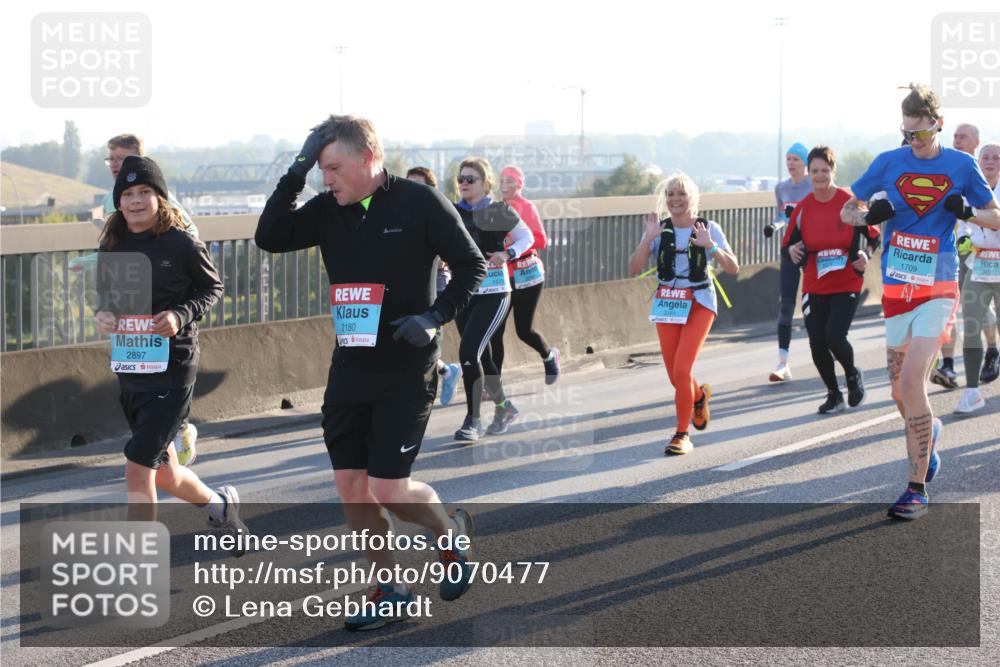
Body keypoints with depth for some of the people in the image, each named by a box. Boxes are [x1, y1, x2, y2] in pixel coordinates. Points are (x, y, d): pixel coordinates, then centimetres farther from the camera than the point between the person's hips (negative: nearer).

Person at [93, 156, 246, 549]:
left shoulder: (181, 243, -10)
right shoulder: (112, 246, 4)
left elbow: (212, 287, 2)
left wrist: (181, 314, -16)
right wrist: (102, 313, -5)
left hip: (172, 369, -6)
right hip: (129, 369, 6)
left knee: (137, 469, -13)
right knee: (166, 476, 17)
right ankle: (220, 505, 49)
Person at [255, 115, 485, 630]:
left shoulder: (420, 202, -10)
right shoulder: (328, 210, 4)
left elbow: (471, 266, -4)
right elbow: (270, 238, -7)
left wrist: (435, 316, -17)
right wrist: (296, 174, -13)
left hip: (406, 368, -6)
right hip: (349, 366, 6)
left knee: (388, 488, -9)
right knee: (349, 483, 5)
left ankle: (453, 533, 22)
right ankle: (389, 593, 19)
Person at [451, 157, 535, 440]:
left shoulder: (499, 212, -5)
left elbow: (527, 237, 7)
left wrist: (507, 254, -10)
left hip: (493, 292, -5)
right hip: (462, 292, 5)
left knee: (468, 352, -17)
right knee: (482, 357, 15)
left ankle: (473, 420, -7)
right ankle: (504, 408, 37)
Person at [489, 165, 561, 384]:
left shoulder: (527, 208, -8)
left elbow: (541, 241, -17)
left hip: (526, 275, -5)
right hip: (503, 276, 5)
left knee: (524, 329, -1)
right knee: (495, 330, -4)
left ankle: (549, 356, 31)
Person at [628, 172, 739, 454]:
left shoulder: (708, 229, -4)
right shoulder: (658, 229, 0)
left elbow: (733, 268, -10)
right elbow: (634, 269, -7)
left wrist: (710, 246, -24)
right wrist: (648, 240, -20)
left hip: (699, 303, -3)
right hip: (667, 302, 3)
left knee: (682, 370, -15)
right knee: (675, 376, 4)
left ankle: (682, 434, 0)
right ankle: (699, 395, 41)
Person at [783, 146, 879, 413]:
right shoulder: (803, 208, 1)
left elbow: (873, 235, 3)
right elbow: (789, 244, 8)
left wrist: (865, 255, -16)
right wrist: (792, 251, -15)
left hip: (847, 283, -3)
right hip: (814, 286, 3)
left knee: (835, 337, -15)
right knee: (817, 343, 0)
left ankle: (853, 376, 18)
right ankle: (834, 395, 21)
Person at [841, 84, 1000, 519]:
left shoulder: (961, 165, 0)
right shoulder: (889, 163, 3)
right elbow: (846, 211, 10)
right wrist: (868, 216, -12)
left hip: (937, 289, -3)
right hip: (896, 288, 3)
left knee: (910, 381, -16)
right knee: (901, 392, 9)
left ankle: (917, 490, -10)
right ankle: (928, 434, 43)